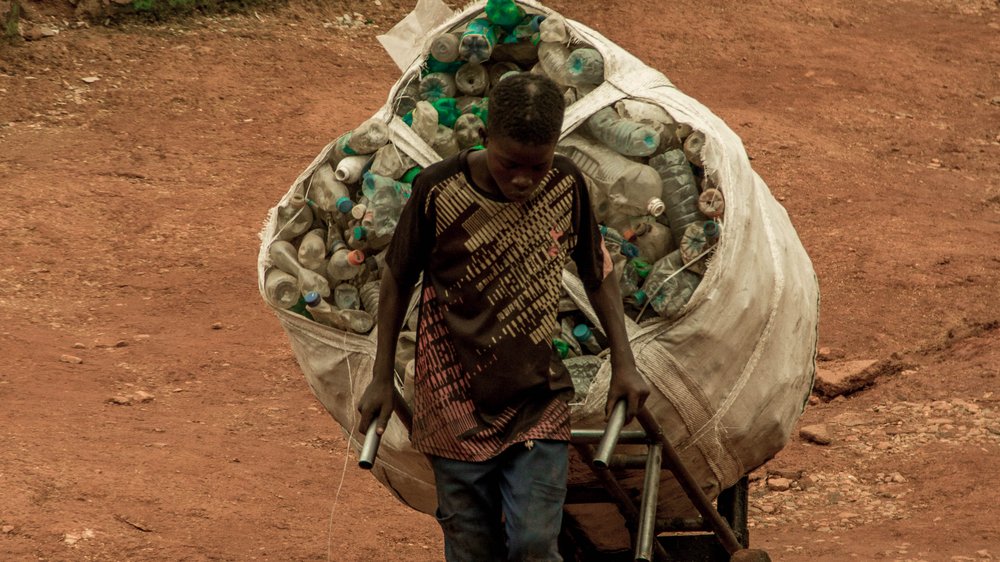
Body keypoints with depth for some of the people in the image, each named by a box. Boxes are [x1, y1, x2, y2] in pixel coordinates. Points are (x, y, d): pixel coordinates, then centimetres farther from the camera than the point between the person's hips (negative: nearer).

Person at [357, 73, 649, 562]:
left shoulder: (566, 185, -8)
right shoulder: (438, 190, -14)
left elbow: (597, 272, 9)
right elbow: (398, 280, 1)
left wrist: (623, 364, 4)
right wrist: (382, 379, 4)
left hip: (539, 405, 1)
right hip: (456, 405, -1)